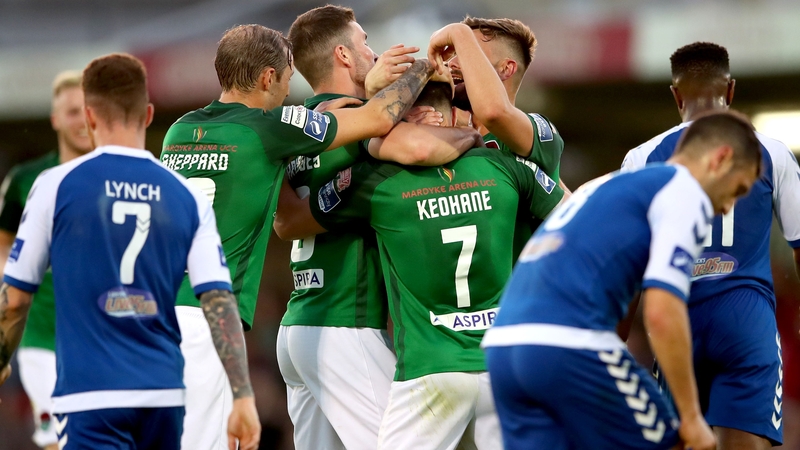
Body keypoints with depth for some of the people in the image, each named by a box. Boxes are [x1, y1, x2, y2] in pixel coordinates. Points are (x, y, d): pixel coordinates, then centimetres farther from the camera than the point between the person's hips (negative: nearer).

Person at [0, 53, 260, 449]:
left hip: (91, 397, -4)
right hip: (164, 397, 4)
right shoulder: (188, 197, 5)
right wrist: (244, 397, -3)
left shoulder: (57, 185, -3)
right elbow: (220, 302, -3)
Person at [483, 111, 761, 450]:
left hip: (502, 346, 8)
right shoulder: (684, 191, 3)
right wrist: (691, 416, -3)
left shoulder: (607, 186, 31)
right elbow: (662, 313, -9)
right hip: (570, 344, -8)